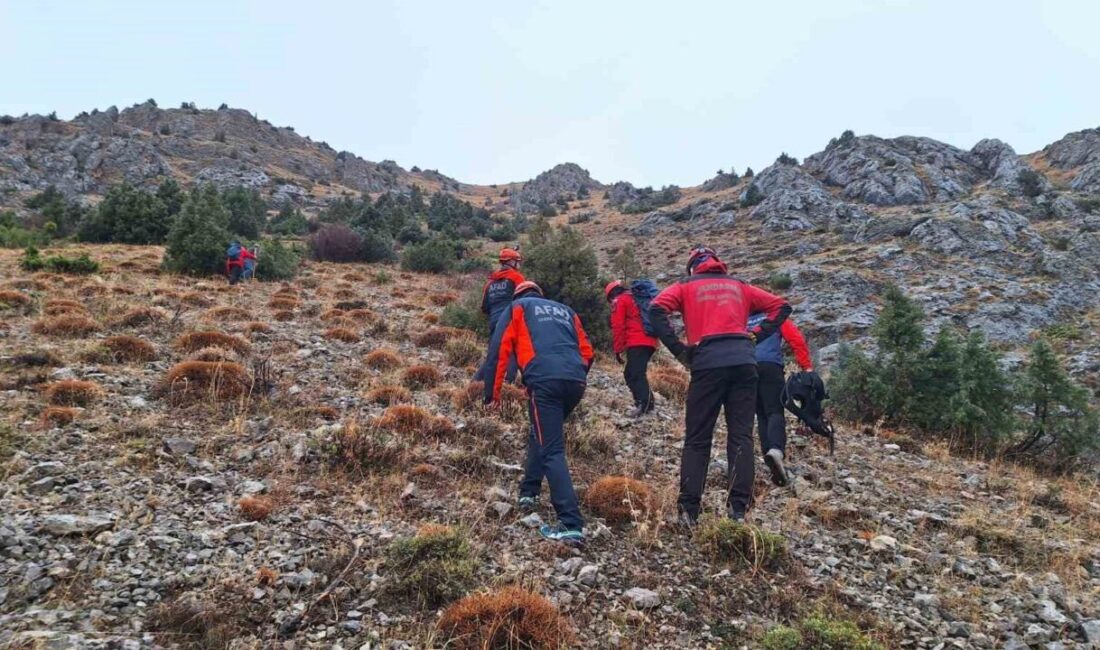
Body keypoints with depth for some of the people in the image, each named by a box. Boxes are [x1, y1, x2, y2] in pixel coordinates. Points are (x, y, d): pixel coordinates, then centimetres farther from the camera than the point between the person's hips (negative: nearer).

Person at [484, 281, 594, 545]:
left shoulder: (517, 307, 22)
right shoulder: (565, 310, 33)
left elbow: (499, 348, 12)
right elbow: (587, 353, 26)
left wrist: (492, 391, 17)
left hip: (545, 381, -5)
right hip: (576, 381, 5)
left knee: (552, 450, -6)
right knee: (542, 434, 27)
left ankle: (571, 525, -13)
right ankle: (529, 491, 31)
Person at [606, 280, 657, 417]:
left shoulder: (619, 301, 5)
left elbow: (618, 327, -4)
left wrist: (618, 350, -2)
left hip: (637, 343, -8)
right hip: (650, 342, 8)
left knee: (635, 375, -15)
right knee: (630, 374, 13)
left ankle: (644, 405, -30)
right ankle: (646, 403, 6)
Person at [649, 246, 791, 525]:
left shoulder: (686, 285, 14)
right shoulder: (739, 286, 24)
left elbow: (656, 310, -3)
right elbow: (781, 306, 23)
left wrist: (678, 349, 0)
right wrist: (755, 335, 15)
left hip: (708, 363, -2)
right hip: (744, 361, 2)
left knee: (697, 439, 3)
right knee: (741, 436, 6)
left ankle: (689, 511, 2)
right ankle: (738, 509, 1)